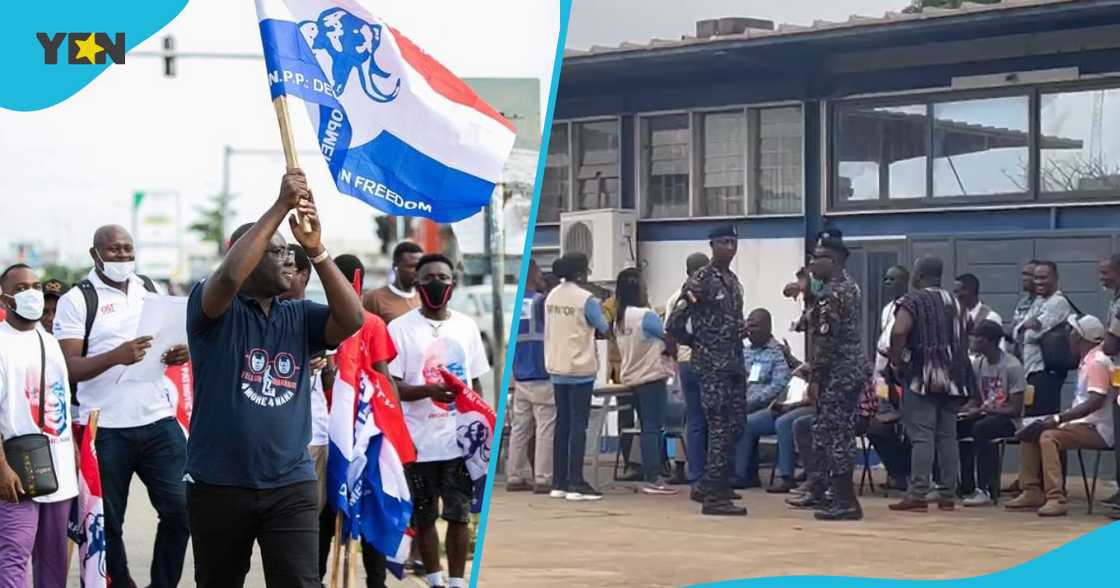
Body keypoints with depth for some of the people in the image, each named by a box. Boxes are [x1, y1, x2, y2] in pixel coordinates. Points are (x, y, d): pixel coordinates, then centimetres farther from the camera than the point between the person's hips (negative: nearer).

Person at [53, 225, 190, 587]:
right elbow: (69, 368, -11)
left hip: (159, 422, 4)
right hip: (106, 431, -4)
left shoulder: (150, 289, 11)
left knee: (180, 509, 1)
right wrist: (116, 356, -28)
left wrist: (180, 354, -4)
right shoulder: (76, 300, -4)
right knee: (107, 523, 6)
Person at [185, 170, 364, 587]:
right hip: (218, 486, -2)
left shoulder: (298, 317, 8)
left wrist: (316, 250, -17)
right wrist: (281, 206, -24)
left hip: (292, 486, 2)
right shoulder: (215, 309, -4)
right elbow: (229, 275, -25)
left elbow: (351, 320, -8)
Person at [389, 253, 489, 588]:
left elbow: (476, 383, 14)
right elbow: (389, 386, -7)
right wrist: (428, 390, -24)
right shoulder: (400, 328, -3)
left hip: (460, 439, 2)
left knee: (459, 514, 2)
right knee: (423, 517, 8)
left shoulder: (466, 327, 9)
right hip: (419, 442, -2)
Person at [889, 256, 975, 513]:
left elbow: (899, 331, -19)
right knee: (947, 436, 8)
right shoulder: (954, 303, 16)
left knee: (921, 436, -9)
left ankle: (918, 495, -12)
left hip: (921, 377, -6)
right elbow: (964, 338, 16)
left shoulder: (912, 301, -5)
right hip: (951, 377, 6)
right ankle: (948, 495, 8)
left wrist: (896, 363, -8)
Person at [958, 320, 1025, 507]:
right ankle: (966, 484, -6)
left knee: (980, 428, -36)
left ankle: (985, 489, -32)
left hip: (1008, 420, -7)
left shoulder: (1012, 366, -16)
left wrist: (984, 409, -24)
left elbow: (1016, 409, -17)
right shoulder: (978, 363, 6)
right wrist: (967, 409, -8)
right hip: (985, 415, 8)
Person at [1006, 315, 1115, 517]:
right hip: (1082, 424, 11)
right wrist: (1056, 418, 7)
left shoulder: (1098, 361, -15)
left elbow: (1096, 402, -25)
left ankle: (1056, 499, -34)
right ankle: (1032, 492, 6)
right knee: (1030, 434, 9)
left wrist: (1059, 418, -26)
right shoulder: (1086, 361, 17)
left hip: (1096, 429, -11)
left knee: (1049, 437, -30)